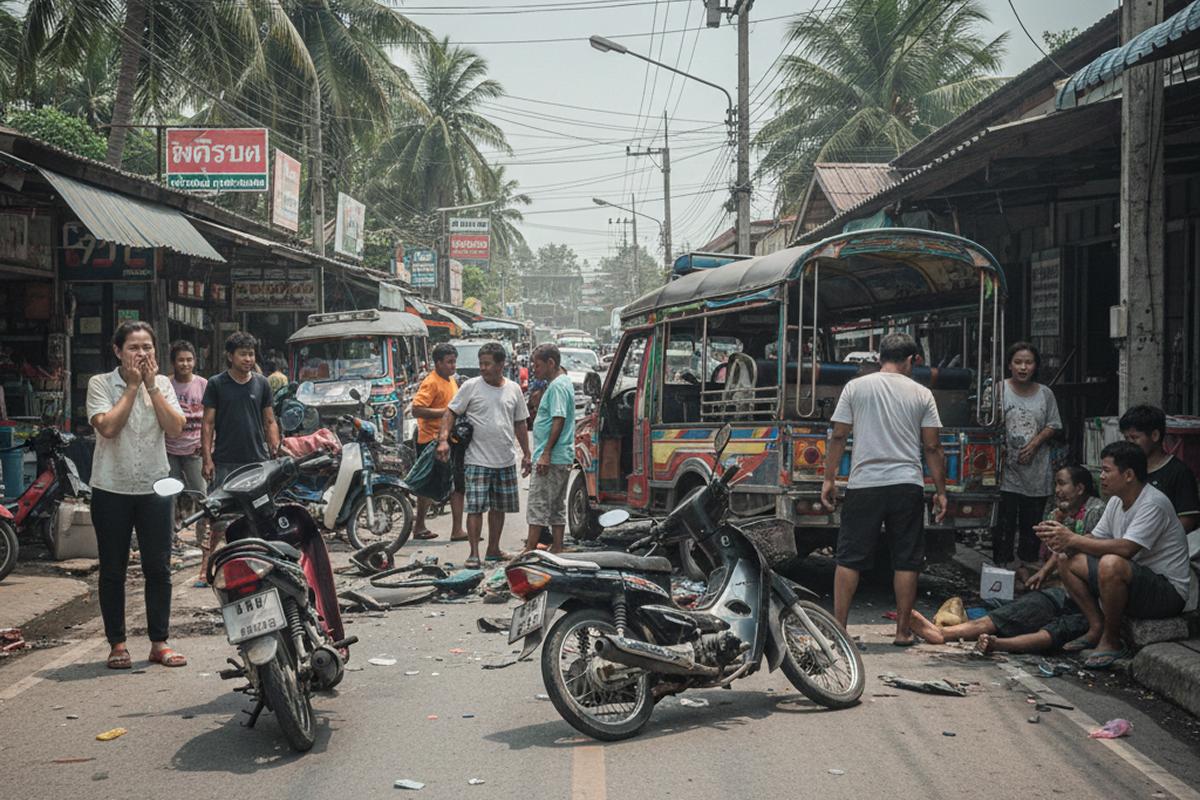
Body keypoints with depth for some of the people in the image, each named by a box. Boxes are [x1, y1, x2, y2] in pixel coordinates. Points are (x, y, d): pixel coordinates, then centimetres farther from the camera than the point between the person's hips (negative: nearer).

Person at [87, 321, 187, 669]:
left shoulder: (162, 384, 5)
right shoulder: (100, 384, -4)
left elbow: (176, 428, -9)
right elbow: (108, 426, -19)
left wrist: (151, 386, -11)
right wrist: (132, 386, -14)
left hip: (155, 488, 2)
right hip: (112, 490, -2)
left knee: (158, 569, 5)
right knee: (113, 571, 6)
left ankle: (159, 642, 14)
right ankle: (117, 644, 16)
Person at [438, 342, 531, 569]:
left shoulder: (513, 389, 7)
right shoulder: (471, 386, -4)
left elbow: (520, 424, 14)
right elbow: (451, 413, -3)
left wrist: (526, 454, 13)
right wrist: (444, 439, -17)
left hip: (505, 461, 4)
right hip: (477, 460, -4)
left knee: (499, 507, 12)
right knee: (475, 507, -8)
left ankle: (493, 549, 24)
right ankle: (474, 554, -4)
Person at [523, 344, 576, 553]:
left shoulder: (557, 387, -15)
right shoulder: (563, 382, 17)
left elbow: (558, 420, -22)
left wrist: (546, 453, -24)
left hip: (551, 459, -10)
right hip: (563, 458, 10)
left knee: (537, 506, -9)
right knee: (557, 507, 12)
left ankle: (529, 551, -9)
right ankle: (557, 549, 16)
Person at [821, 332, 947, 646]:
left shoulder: (856, 387, 4)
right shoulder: (921, 394, 5)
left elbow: (838, 436, 2)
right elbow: (932, 447, 4)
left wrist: (829, 479, 8)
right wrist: (940, 491, 10)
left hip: (864, 485, 0)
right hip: (907, 485, 0)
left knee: (849, 558, 4)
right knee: (906, 561, 8)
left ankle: (838, 628, 2)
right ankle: (903, 630, 11)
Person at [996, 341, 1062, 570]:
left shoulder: (1045, 394, 7)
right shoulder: (1001, 390, -2)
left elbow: (1053, 425, 7)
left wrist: (1034, 444, -8)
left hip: (1036, 467, 3)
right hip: (1007, 466, -3)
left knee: (1033, 518, 11)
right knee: (1005, 518, -3)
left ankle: (1028, 560, 23)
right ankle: (1001, 562, 4)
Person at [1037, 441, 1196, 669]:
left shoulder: (1153, 503, -21)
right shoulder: (1117, 501, 8)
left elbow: (1125, 549, -31)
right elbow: (1096, 539, 8)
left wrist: (1072, 539, -26)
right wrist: (1062, 541, -14)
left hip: (1169, 591, -9)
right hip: (1134, 581, 9)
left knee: (1111, 564, -37)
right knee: (1066, 560, 1)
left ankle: (1111, 641, -17)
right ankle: (1097, 627, 2)